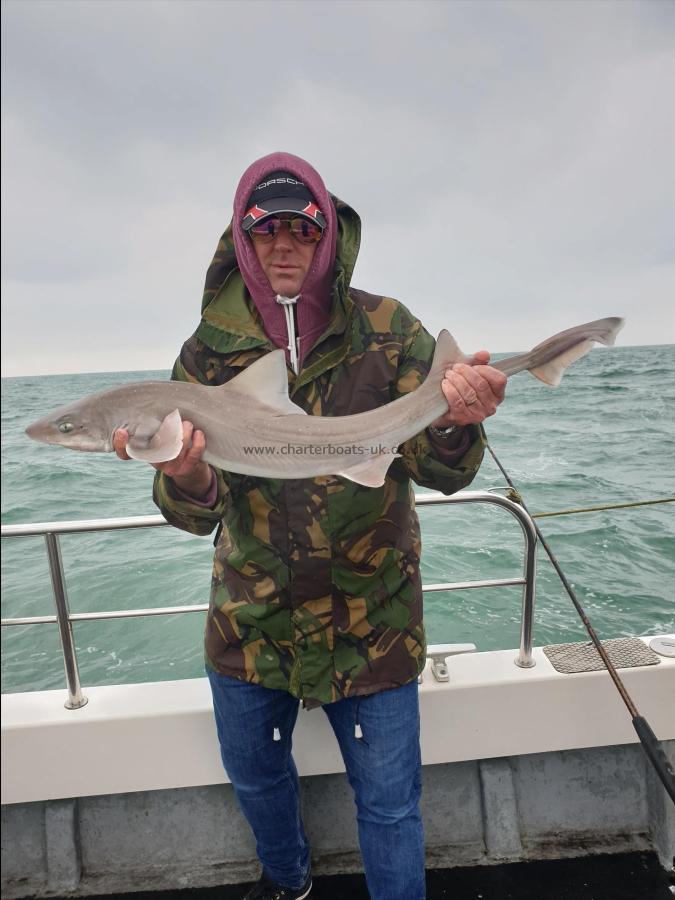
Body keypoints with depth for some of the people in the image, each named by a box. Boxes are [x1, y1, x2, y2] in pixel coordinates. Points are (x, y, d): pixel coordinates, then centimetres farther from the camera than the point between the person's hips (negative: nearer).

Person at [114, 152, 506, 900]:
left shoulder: (389, 331, -8)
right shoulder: (209, 350, -5)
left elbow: (442, 473, -11)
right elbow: (196, 515, -8)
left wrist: (456, 420, -33)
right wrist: (183, 475, -31)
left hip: (370, 617, -2)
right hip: (251, 615, 3)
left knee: (388, 804, 13)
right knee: (254, 777, 26)